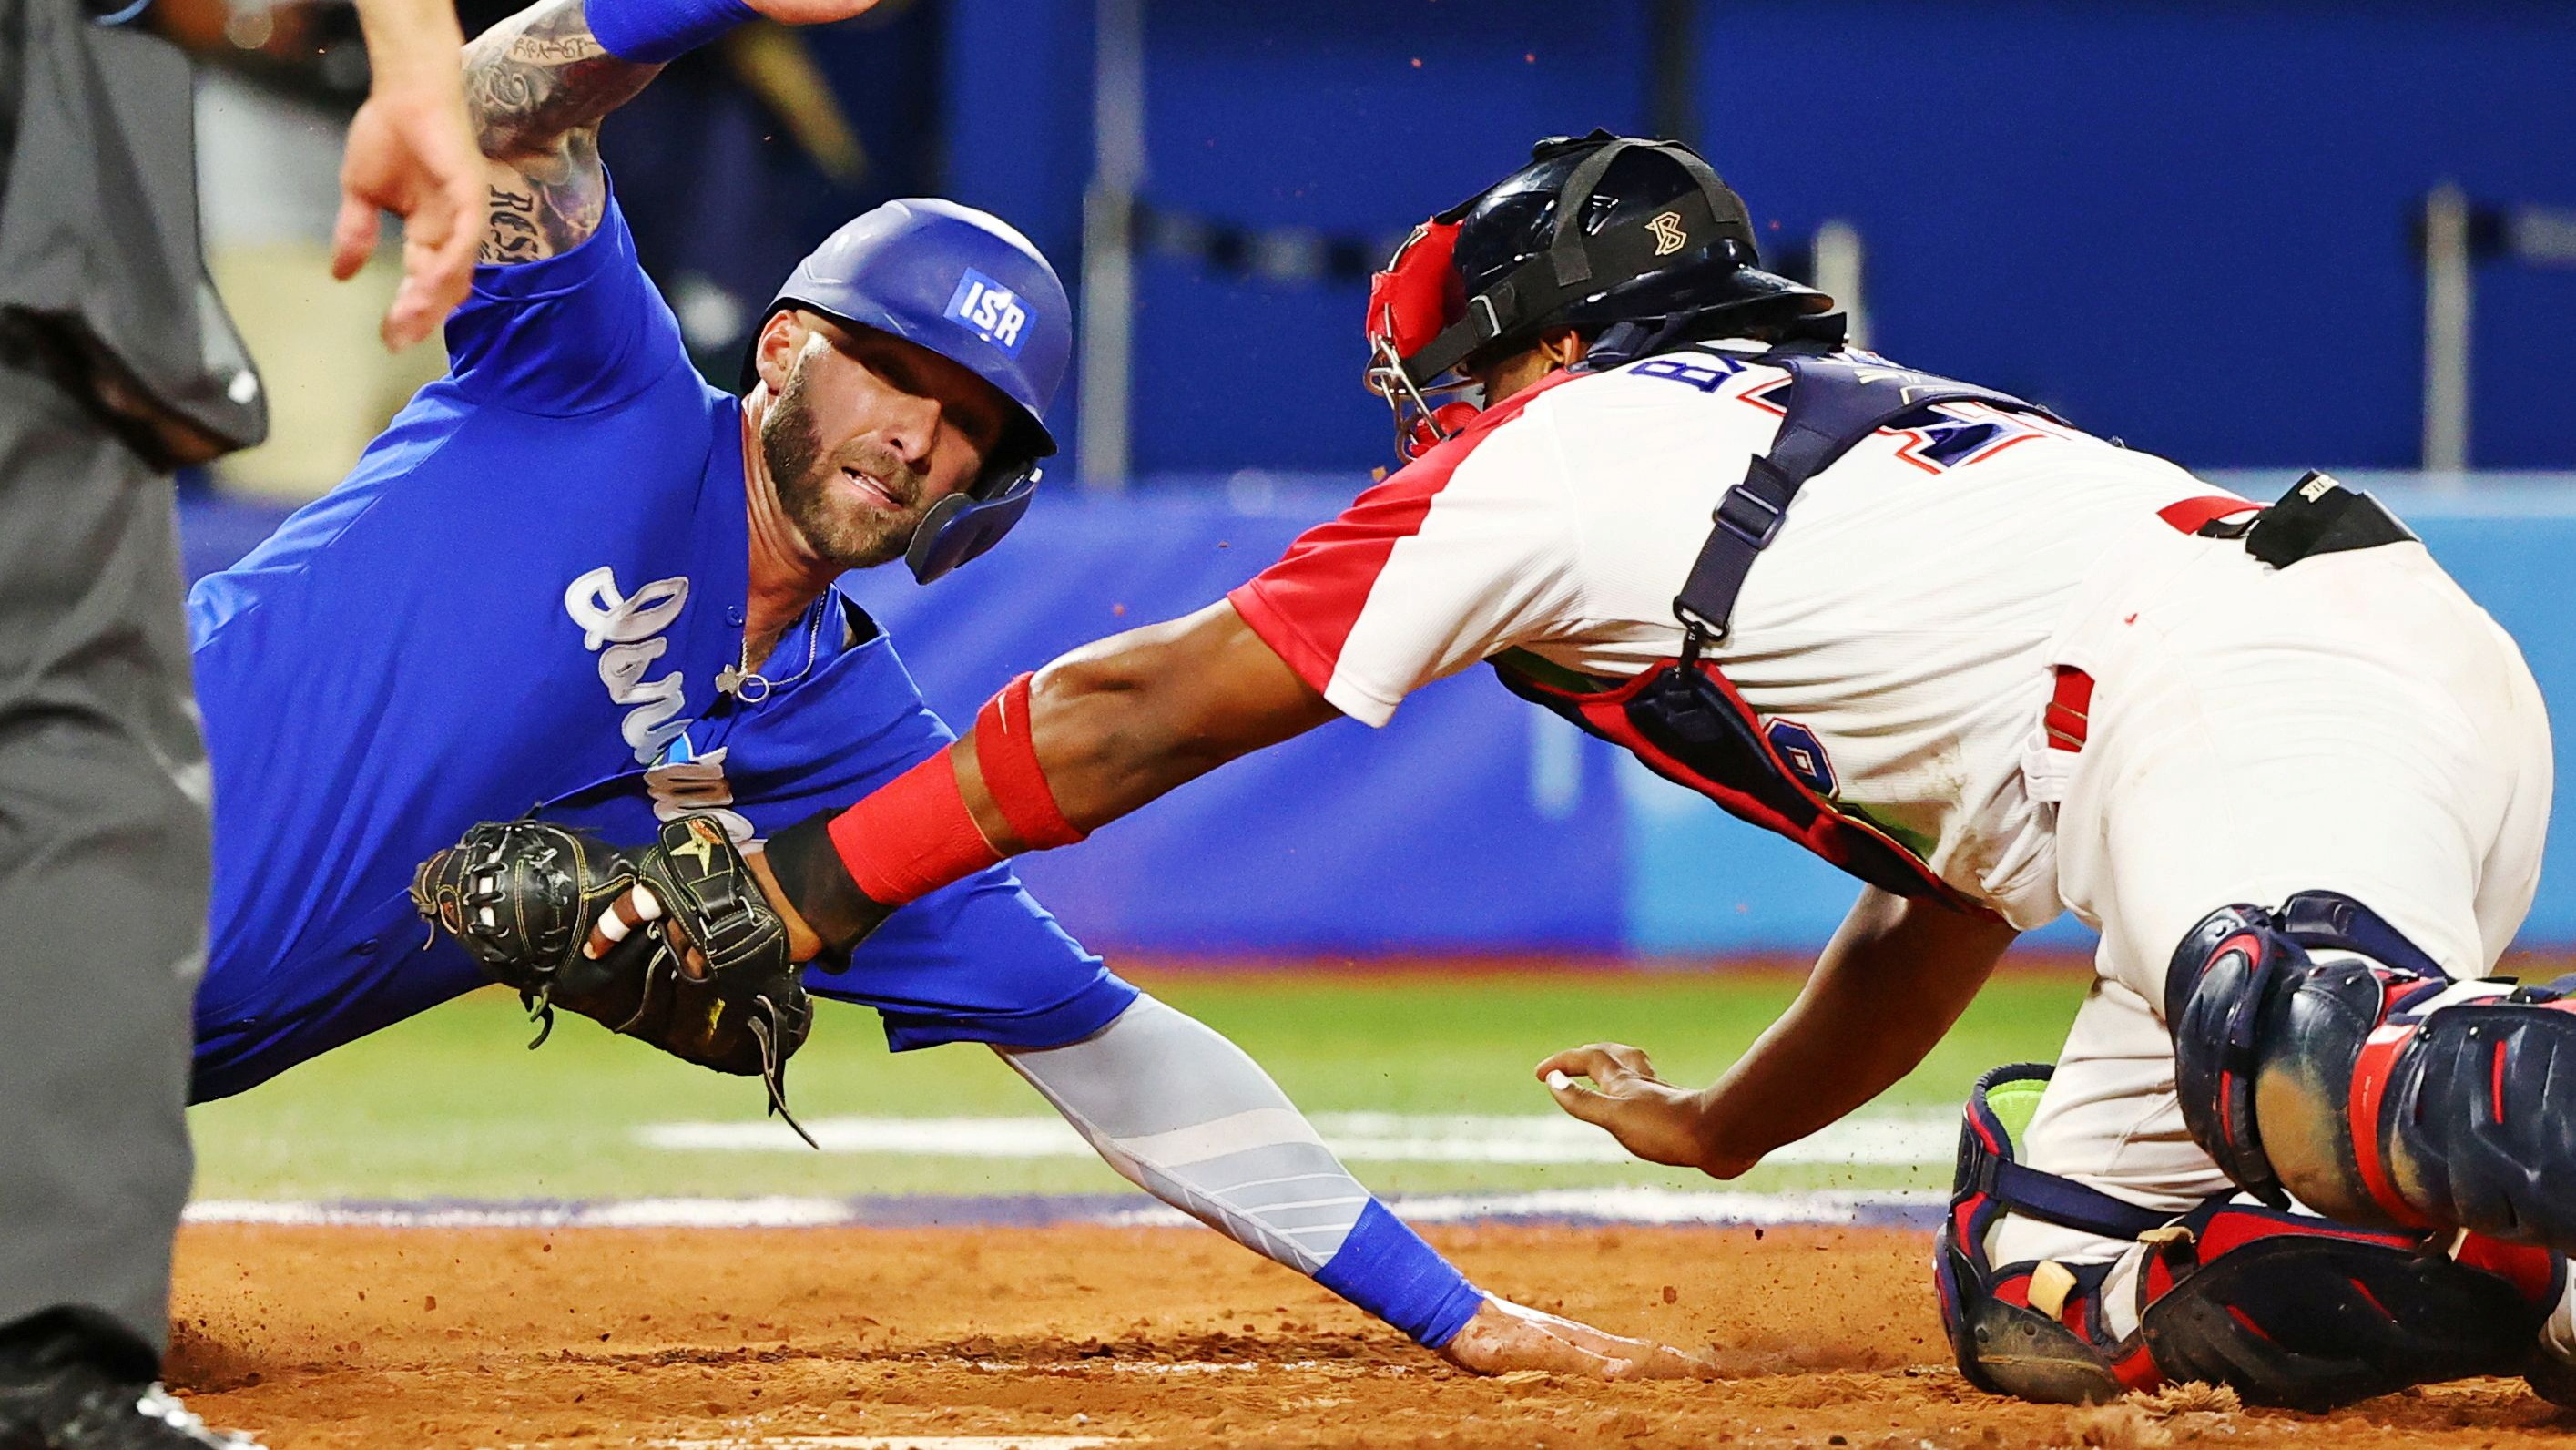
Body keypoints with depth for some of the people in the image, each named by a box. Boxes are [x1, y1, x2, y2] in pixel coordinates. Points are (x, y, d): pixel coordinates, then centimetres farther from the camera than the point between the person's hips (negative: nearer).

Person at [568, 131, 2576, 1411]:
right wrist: (1721, 1130, 59)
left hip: (2247, 707, -7)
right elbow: (1943, 901, 44)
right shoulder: (1864, 424, 38)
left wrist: (789, 895, 27)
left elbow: (1124, 716, 21)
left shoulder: (1556, 449, 17)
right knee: (2037, 1302, 8)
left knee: (2305, 1062, -37)